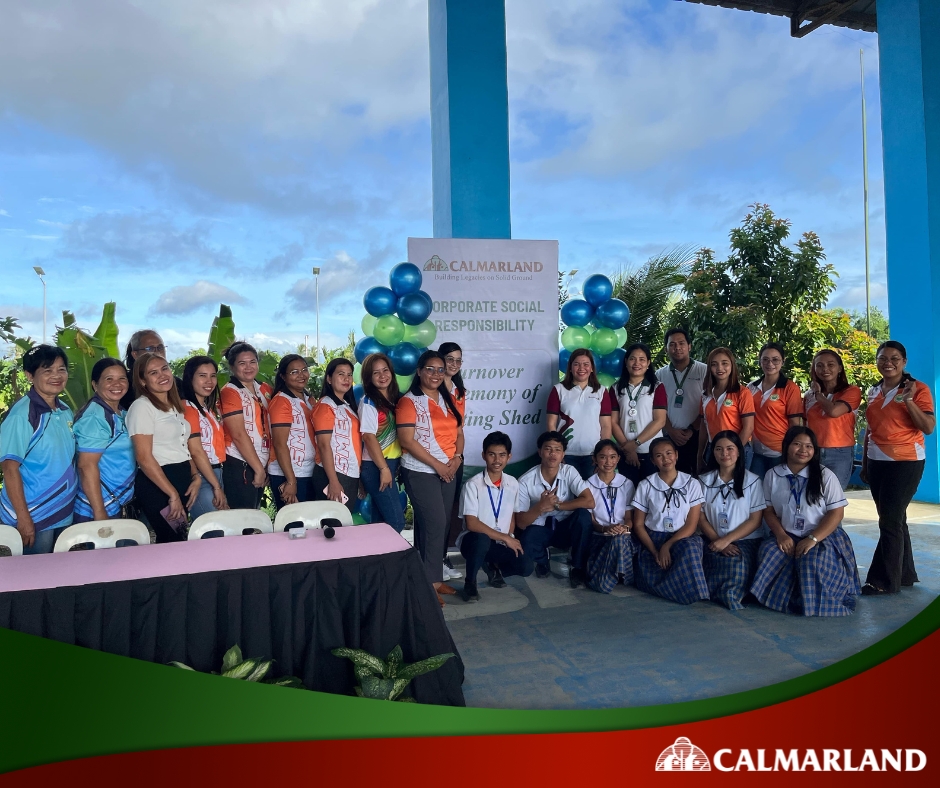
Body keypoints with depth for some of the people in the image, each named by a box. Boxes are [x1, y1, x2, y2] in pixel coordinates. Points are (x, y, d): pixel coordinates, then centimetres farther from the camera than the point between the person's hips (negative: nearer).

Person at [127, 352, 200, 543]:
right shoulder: (142, 406, -11)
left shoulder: (175, 406, 13)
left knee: (180, 541, 14)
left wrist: (196, 477, 3)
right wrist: (172, 494, -19)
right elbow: (144, 458, -17)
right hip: (157, 485, -8)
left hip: (183, 480, 8)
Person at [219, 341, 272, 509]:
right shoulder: (230, 392, -9)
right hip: (239, 466, -7)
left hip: (261, 465, 7)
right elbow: (238, 435, -15)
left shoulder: (265, 390, 11)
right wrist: (258, 469, -13)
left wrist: (265, 466, 9)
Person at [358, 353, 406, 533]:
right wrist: (383, 468, -18)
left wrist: (391, 467, 7)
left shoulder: (397, 398, 10)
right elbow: (369, 437, -15)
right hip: (375, 466, -7)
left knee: (381, 520, 12)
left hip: (394, 463, 7)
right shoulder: (368, 402, -10)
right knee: (396, 521, -8)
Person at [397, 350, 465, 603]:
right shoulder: (409, 401, -8)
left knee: (442, 525, 9)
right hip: (421, 472, -6)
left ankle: (433, 576, 20)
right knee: (434, 524, -9)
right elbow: (407, 441, -15)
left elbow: (459, 433, 14)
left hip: (448, 472, 7)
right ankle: (430, 581, 3)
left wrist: (457, 457, -5)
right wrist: (437, 465, -16)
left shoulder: (449, 400, 12)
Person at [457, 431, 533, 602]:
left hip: (502, 543, 4)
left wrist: (510, 539, -5)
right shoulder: (473, 485, -15)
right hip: (474, 540, -4)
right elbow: (471, 524, -20)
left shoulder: (513, 484, 1)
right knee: (482, 539, -39)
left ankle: (493, 567, 12)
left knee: (527, 567, -20)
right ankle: (470, 582, -12)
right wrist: (505, 537, -20)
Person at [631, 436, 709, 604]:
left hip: (682, 539, 0)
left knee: (689, 548, -38)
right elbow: (638, 524, 3)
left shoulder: (692, 484, 2)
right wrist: (655, 551, -14)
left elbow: (691, 525, -4)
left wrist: (667, 546, -19)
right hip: (652, 540, 1)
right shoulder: (645, 485, 4)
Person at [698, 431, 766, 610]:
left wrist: (727, 540, -16)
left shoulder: (753, 481, 1)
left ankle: (728, 594, -7)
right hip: (714, 541, 2)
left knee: (738, 562, -33)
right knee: (724, 560, -31)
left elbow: (755, 520, -4)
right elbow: (700, 517, 3)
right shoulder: (704, 480, 8)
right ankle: (728, 596, -6)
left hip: (747, 540, -2)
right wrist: (718, 541, -13)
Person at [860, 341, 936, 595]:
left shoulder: (918, 389, -7)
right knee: (894, 518, 12)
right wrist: (864, 462, 16)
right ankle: (904, 574, 22)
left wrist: (908, 400, -23)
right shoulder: (874, 391, 10)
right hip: (877, 462, 6)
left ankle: (885, 580, 2)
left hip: (905, 463, -6)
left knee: (890, 520, -5)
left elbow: (929, 427, -14)